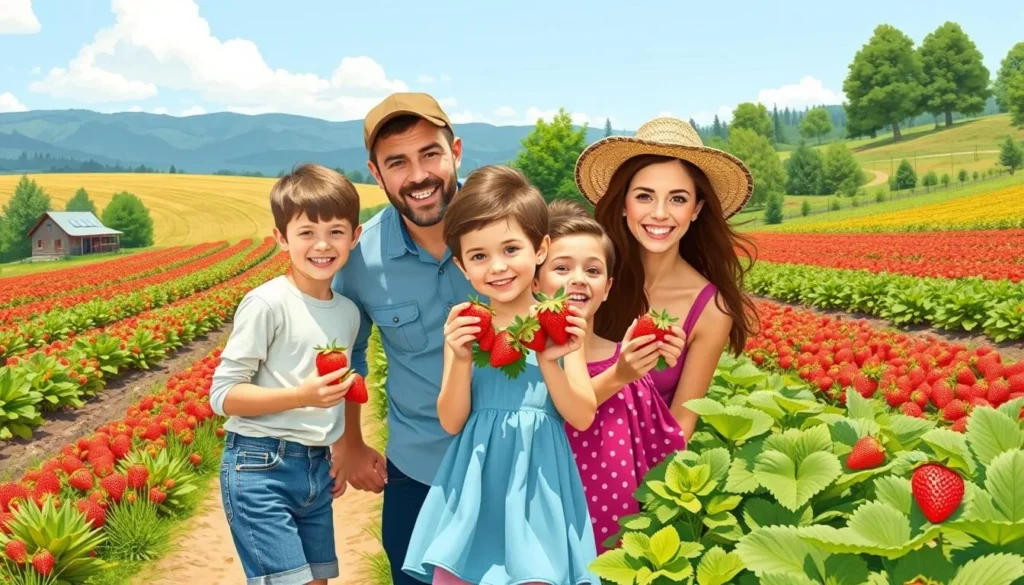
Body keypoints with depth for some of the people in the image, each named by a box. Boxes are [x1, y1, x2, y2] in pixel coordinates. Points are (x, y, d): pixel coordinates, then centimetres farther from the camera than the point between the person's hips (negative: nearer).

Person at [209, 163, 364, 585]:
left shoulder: (349, 313, 8)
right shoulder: (267, 304, -13)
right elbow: (222, 396, -13)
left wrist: (341, 454, 11)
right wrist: (299, 396, -23)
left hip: (316, 470, 7)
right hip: (260, 468, -7)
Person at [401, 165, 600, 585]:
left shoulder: (559, 324, -3)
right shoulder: (465, 326, 0)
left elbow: (583, 417, -5)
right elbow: (451, 422, -2)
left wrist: (549, 362, -20)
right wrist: (462, 360, -17)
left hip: (539, 484, -1)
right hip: (476, 485, 1)